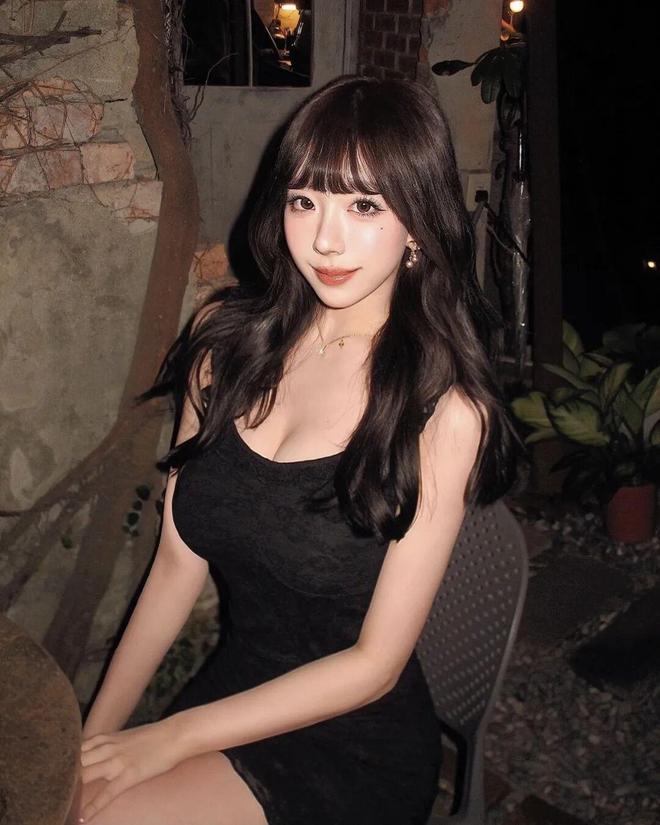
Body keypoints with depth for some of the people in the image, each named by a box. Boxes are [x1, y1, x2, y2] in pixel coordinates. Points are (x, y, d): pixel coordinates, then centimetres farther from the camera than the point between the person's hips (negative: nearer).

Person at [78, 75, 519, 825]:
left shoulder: (444, 410, -16)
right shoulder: (225, 338, -2)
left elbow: (374, 663, -13)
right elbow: (177, 562, 2)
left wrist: (167, 740, -14)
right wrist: (93, 737, -3)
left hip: (354, 748, -4)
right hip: (230, 682, 4)